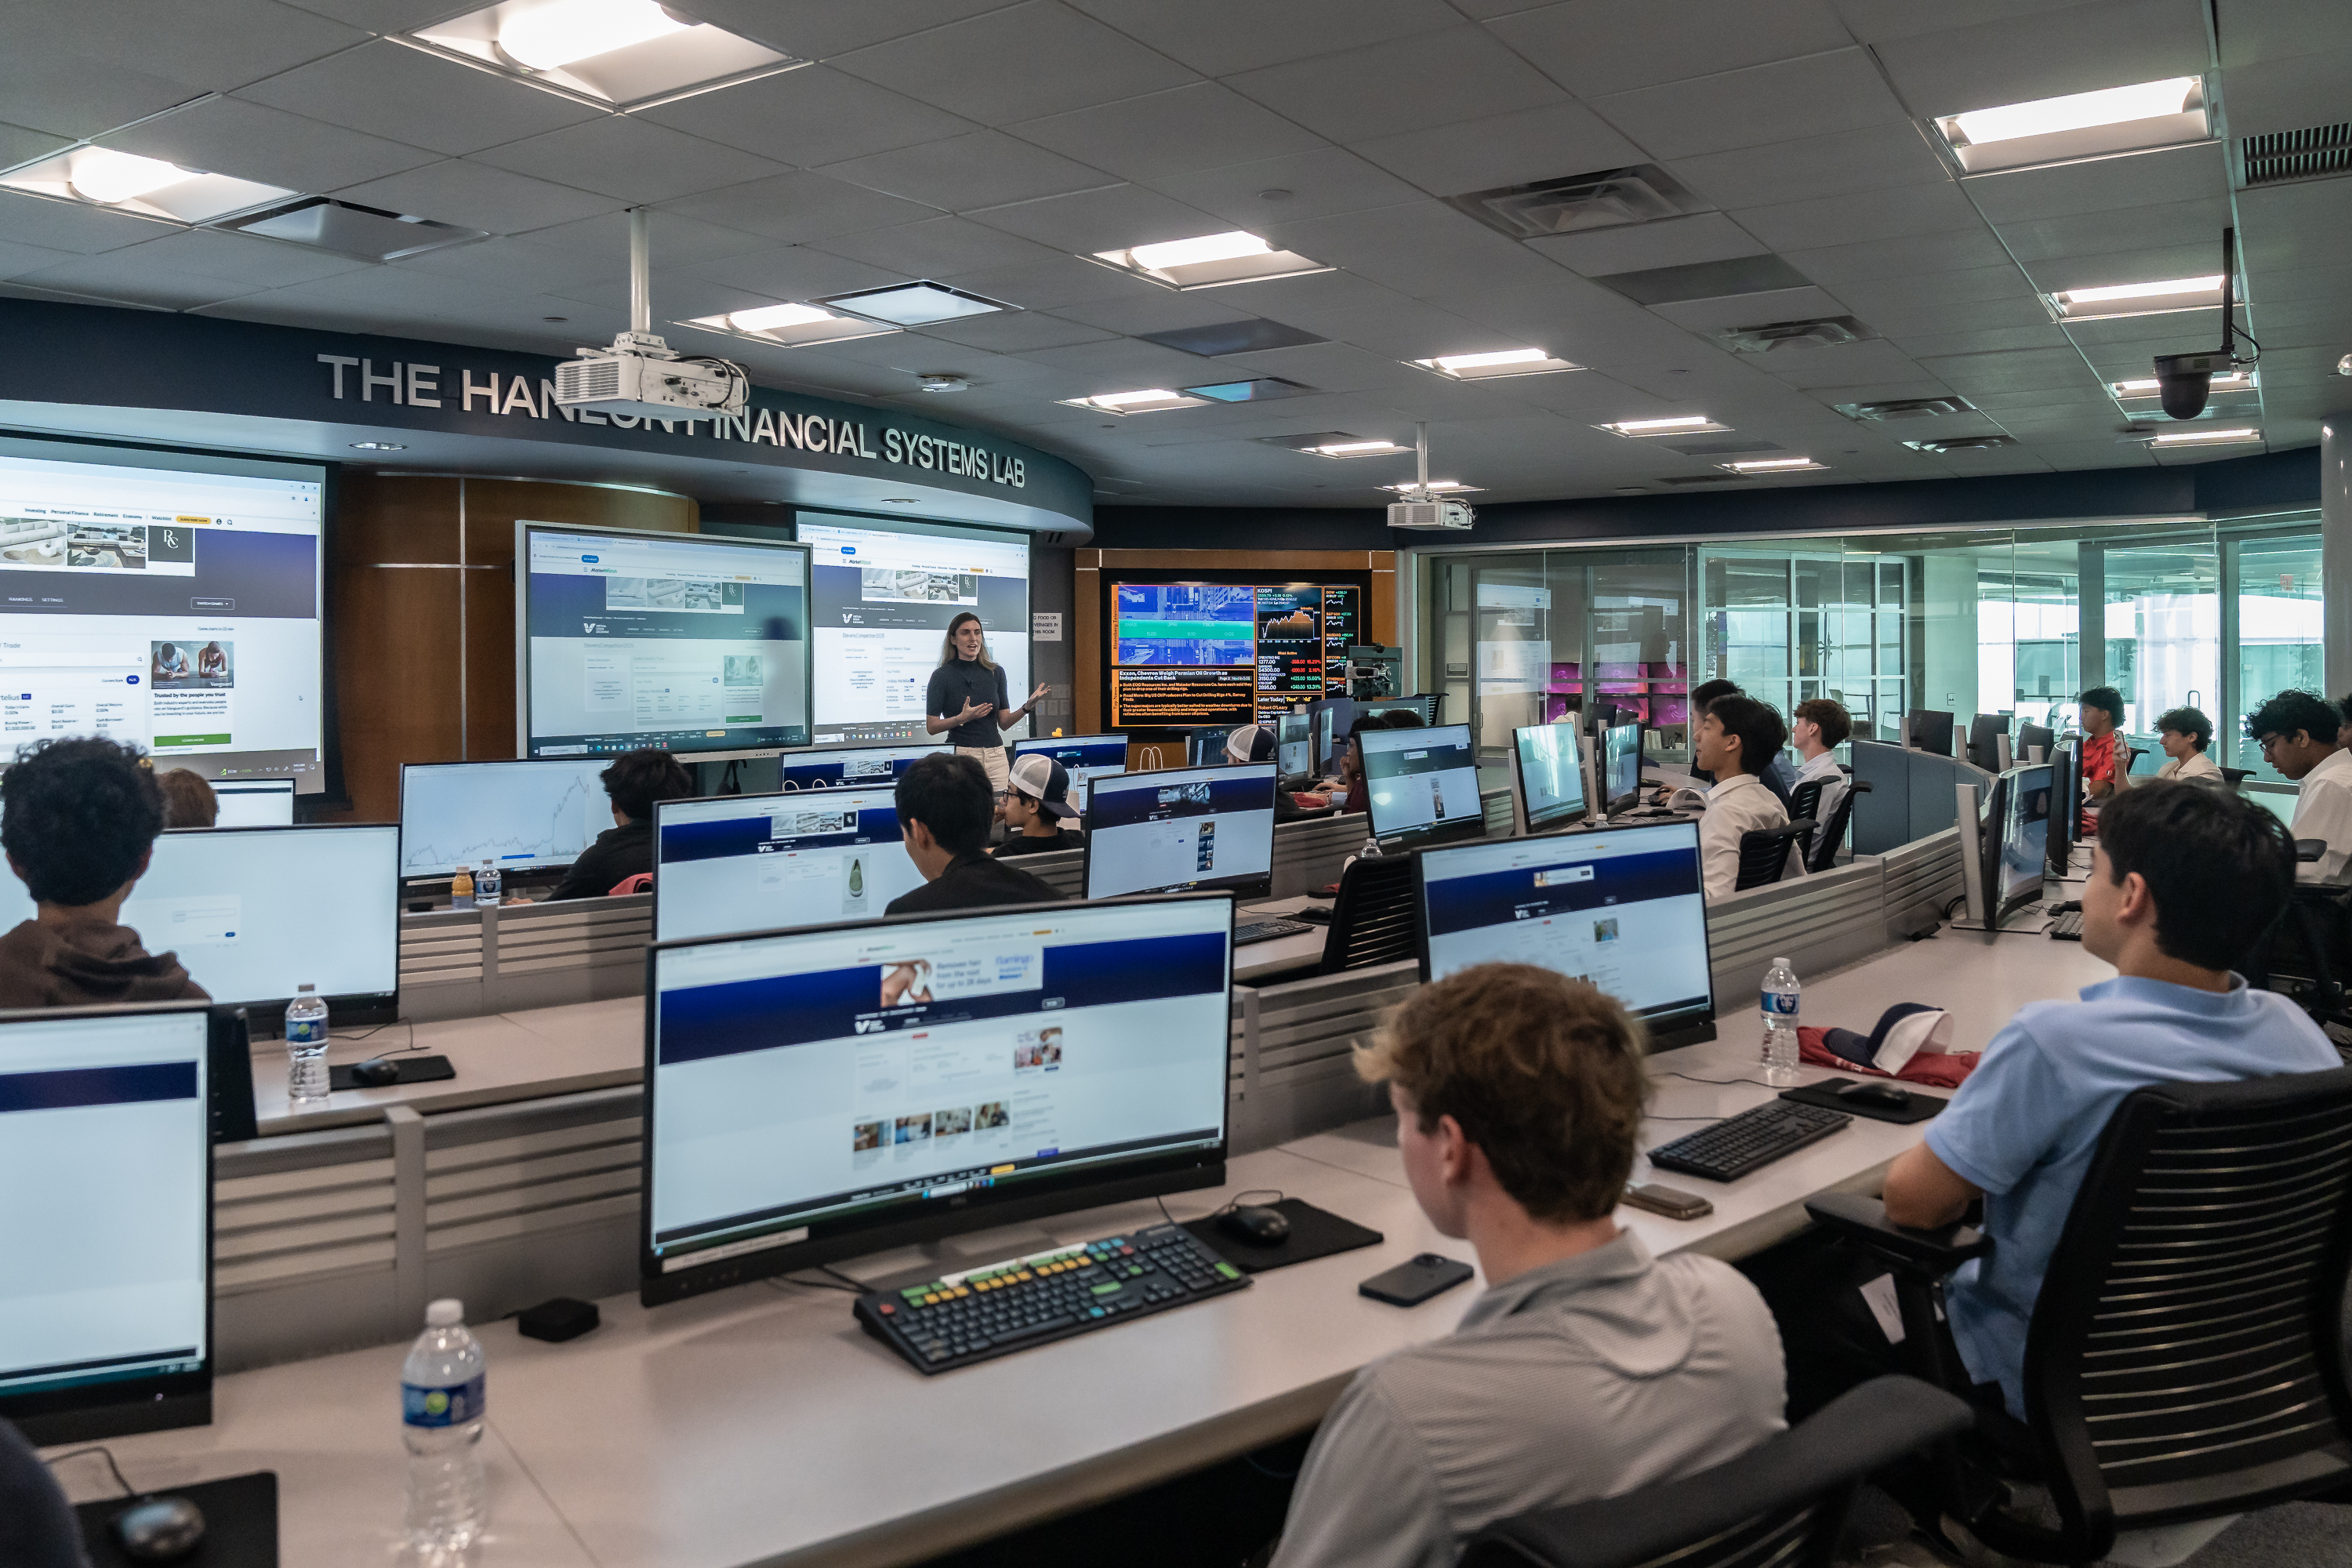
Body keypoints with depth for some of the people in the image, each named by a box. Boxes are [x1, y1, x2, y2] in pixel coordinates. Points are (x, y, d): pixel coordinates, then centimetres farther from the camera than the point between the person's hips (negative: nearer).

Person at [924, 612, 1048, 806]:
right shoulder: (942, 676, -1)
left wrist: (1027, 707, -6)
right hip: (960, 754, -3)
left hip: (995, 755, 3)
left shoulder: (996, 672, 10)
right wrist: (963, 718, -17)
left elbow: (1004, 722, 11)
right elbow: (931, 727, -3)